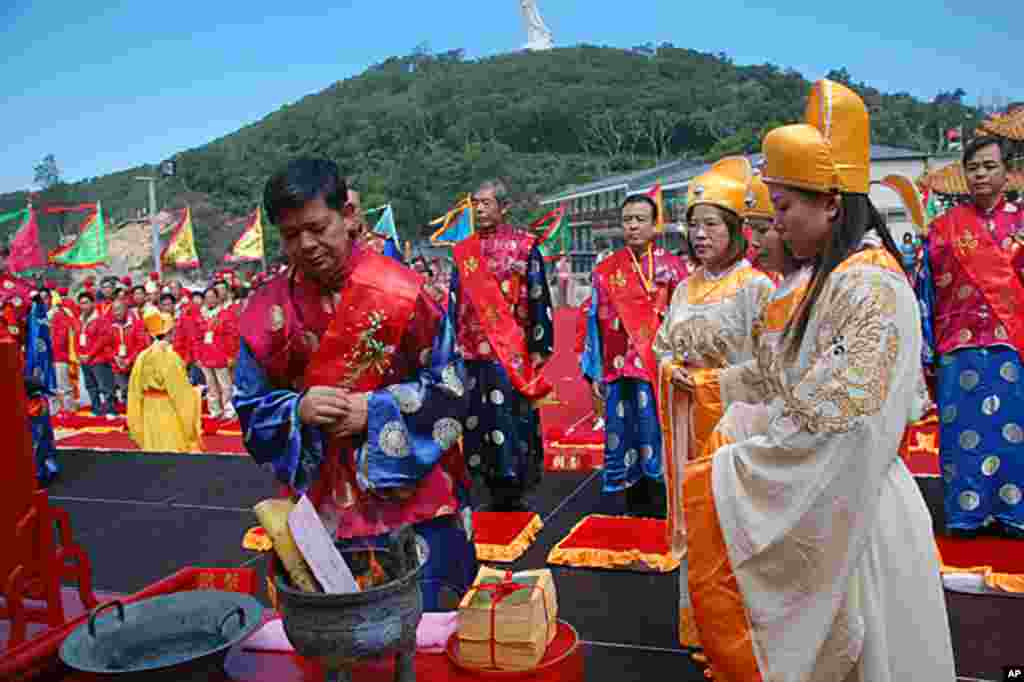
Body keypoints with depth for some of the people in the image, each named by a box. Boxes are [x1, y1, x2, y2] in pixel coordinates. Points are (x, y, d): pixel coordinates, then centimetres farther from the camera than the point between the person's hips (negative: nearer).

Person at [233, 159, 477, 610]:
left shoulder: (399, 291, -10)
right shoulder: (268, 310, -2)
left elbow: (449, 389, -7)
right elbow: (250, 408, 5)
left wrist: (373, 411, -18)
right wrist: (298, 409, -15)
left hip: (411, 499, -2)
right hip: (324, 506, 3)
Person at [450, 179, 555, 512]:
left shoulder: (524, 245, 0)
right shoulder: (463, 251, 12)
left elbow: (539, 299, -2)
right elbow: (455, 304, 15)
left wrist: (539, 348, -6)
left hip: (514, 352, -4)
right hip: (474, 352, 4)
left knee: (513, 421, -3)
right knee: (479, 422, 7)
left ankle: (514, 494, 9)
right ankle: (497, 495, 19)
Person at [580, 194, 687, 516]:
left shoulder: (672, 267, 1)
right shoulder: (606, 270, 7)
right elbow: (596, 322, 7)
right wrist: (595, 373, 4)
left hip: (660, 369, -2)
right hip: (620, 370, 2)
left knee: (657, 438, 2)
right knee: (620, 439, 7)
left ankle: (659, 506, 16)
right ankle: (617, 507, 18)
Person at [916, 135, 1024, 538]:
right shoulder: (944, 228, 5)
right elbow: (926, 292, 4)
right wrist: (925, 353, 1)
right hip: (960, 349, 0)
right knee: (964, 433, 4)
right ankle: (967, 512, 14)